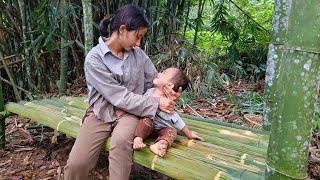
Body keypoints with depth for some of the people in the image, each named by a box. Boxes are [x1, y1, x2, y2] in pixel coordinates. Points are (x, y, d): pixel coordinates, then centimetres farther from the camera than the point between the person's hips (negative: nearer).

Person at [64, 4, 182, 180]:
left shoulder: (138, 54, 3)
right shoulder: (94, 58, -12)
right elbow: (119, 97, -17)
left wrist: (169, 95, -14)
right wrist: (156, 103, -19)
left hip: (130, 112, 2)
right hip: (101, 113, -2)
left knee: (121, 140, -33)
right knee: (76, 164, -21)